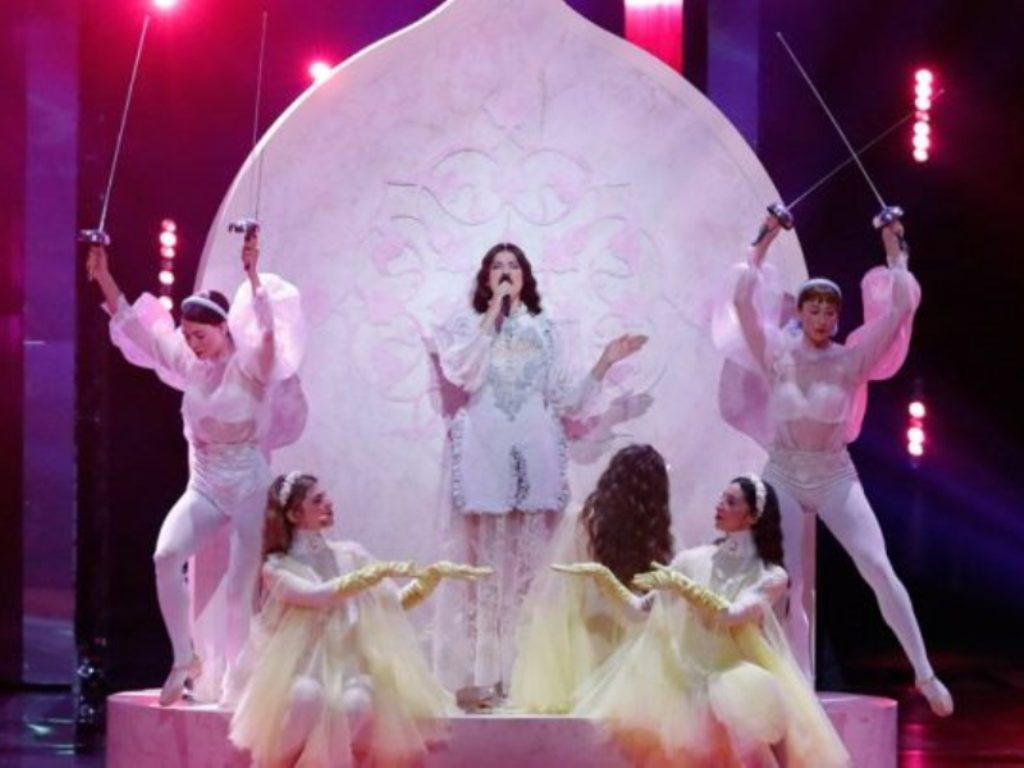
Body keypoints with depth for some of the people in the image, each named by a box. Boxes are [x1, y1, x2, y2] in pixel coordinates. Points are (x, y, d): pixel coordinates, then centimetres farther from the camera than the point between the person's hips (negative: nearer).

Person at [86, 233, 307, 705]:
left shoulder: (251, 366, -11)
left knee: (241, 588, 1)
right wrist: (104, 279, -3)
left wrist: (253, 276, -45)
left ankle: (225, 677, 14)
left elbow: (269, 330, -31)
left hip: (248, 486, -4)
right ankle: (184, 659, -12)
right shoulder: (190, 365, 3)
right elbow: (133, 325, 6)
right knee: (166, 555, -21)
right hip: (202, 485, 4)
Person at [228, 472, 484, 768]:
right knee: (308, 695, -37)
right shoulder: (277, 568, -3)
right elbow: (319, 596, -21)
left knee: (356, 703, -33)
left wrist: (434, 573, -4)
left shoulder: (350, 555, 8)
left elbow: (396, 601, 12)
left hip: (349, 668, 2)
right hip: (297, 672, -2)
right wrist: (380, 571, -25)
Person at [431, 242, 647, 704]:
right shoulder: (467, 325, 10)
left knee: (531, 566, 0)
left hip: (535, 458, 2)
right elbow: (463, 375, -11)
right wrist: (492, 315, -7)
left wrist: (605, 362, 1)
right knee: (484, 564, -7)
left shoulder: (544, 331, 16)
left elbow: (568, 400, 12)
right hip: (484, 455, -2)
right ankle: (477, 677, -7)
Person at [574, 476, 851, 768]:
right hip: (688, 679, 3)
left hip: (740, 680, -3)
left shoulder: (771, 576, -1)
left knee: (751, 689, -35)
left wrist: (680, 585, -23)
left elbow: (731, 615, -17)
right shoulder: (693, 560, 6)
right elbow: (642, 609, 7)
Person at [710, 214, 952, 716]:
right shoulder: (777, 354, 1)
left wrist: (894, 248, 1)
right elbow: (743, 300, -4)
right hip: (783, 476, 1)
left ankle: (924, 673, -13)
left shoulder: (851, 359, -1)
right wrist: (765, 243, 0)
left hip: (835, 476, -1)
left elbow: (901, 306, -5)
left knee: (878, 568, -15)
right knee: (789, 587, -1)